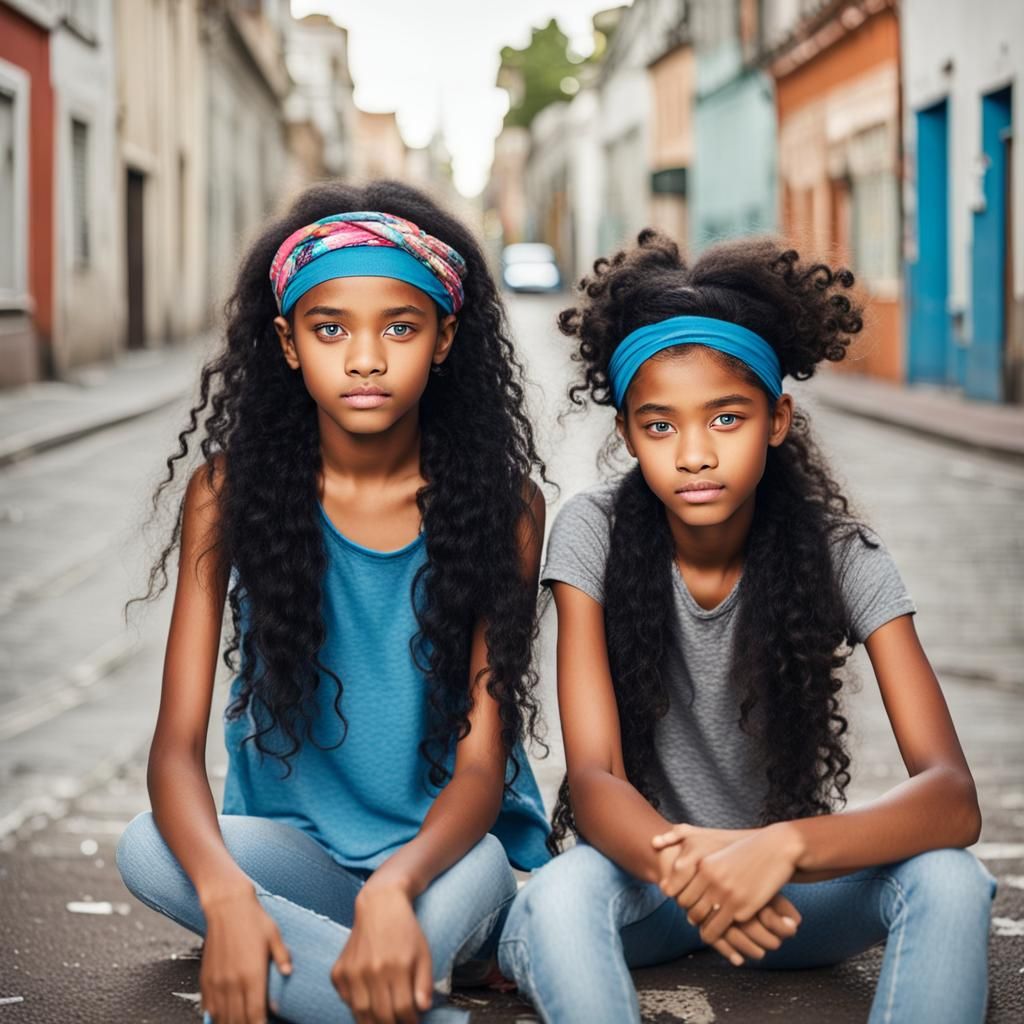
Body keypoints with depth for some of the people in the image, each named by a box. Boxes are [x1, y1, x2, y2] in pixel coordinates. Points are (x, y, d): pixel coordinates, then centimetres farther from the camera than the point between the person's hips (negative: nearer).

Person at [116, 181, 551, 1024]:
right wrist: (224, 892, -35)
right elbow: (178, 744, -13)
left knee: (478, 873, -37)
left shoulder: (502, 504, -9)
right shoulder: (231, 492, -7)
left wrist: (393, 888, -36)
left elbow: (482, 763, -13)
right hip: (297, 845, 2)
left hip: (444, 842, -2)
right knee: (149, 851, -31)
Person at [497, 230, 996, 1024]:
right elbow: (593, 779, -20)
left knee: (950, 882, -31)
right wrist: (688, 866, -45)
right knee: (556, 902, -36)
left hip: (790, 876, 1)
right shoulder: (595, 536, -13)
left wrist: (781, 847, -45)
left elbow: (954, 797, -24)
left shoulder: (840, 555, -14)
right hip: (646, 862, -1)